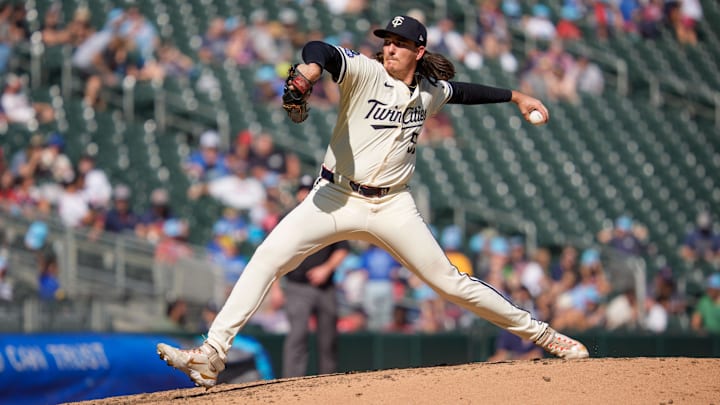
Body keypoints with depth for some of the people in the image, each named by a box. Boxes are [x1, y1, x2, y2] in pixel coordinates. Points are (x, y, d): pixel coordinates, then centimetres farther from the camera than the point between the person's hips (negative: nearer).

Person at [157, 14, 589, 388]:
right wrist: (312, 66, -52)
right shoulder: (364, 72, -7)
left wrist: (515, 96, 35)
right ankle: (212, 354, -21)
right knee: (266, 259, -19)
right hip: (336, 199, -2)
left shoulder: (429, 91, 7)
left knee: (449, 281, 4)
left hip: (392, 208, 2)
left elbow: (462, 90, 30)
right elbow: (322, 50, -28)